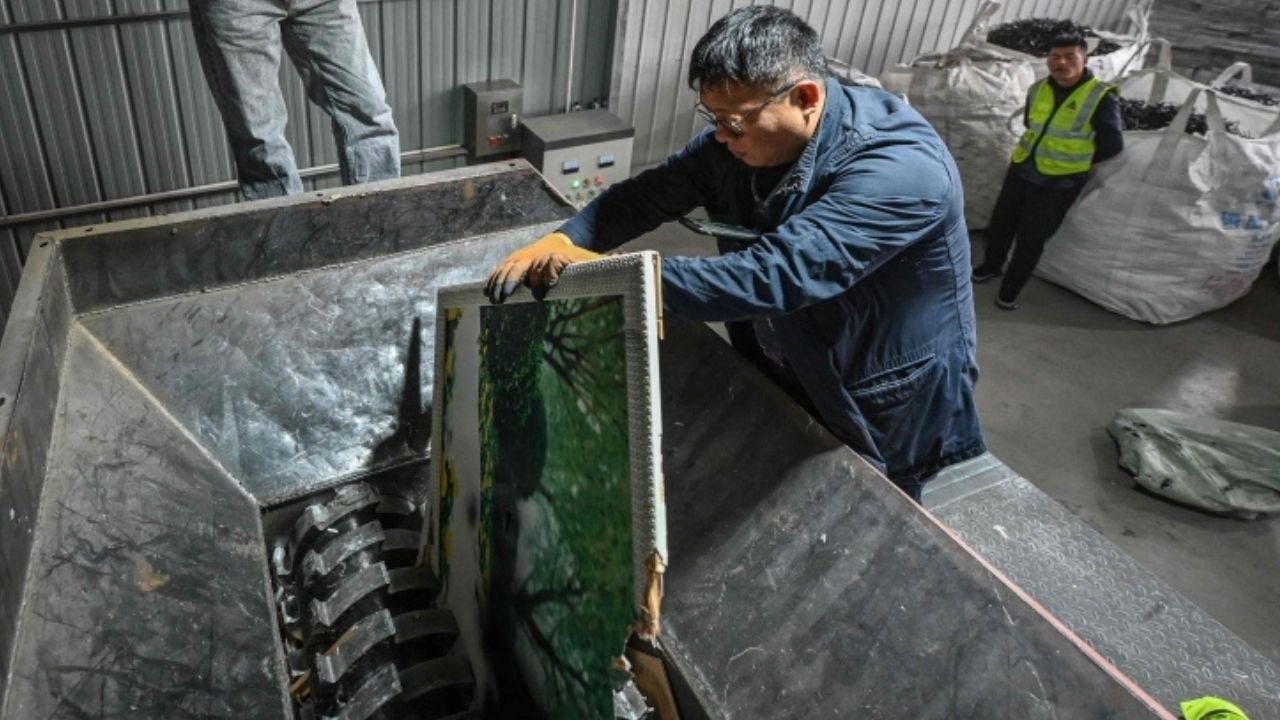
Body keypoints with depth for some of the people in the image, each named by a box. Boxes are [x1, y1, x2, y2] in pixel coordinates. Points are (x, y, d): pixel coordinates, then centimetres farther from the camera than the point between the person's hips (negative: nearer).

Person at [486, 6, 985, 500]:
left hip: (888, 410, -6)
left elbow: (769, 278, -43)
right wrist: (558, 243, -23)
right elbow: (649, 195, -6)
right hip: (796, 376, 6)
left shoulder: (903, 172, -35)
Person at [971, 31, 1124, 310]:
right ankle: (992, 265, 40)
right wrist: (1042, 151, 12)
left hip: (1058, 183, -5)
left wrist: (1077, 161, -1)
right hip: (1021, 171, 5)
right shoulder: (1037, 90, 1)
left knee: (1030, 239, 1)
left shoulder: (1101, 98, -15)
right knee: (1000, 223, 16)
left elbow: (1113, 144, -10)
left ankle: (1010, 290, 15)